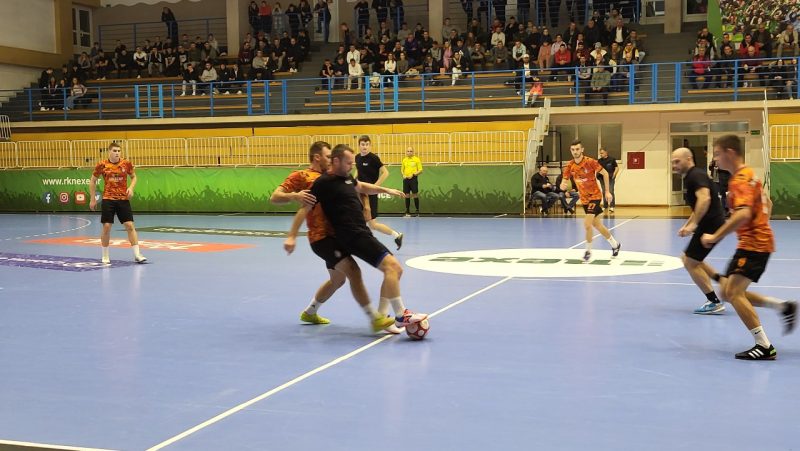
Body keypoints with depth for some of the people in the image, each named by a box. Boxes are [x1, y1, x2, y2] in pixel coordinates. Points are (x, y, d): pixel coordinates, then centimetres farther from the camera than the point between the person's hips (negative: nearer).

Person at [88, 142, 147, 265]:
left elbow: (133, 177, 14)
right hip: (108, 200, -1)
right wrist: (92, 199, 7)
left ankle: (137, 254, 0)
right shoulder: (102, 165, -4)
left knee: (130, 226, -4)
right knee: (106, 227, 0)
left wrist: (131, 188, -6)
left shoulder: (126, 164, -2)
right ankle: (105, 256, 14)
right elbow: (92, 181, 8)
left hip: (123, 199, 1)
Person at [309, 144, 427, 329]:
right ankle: (401, 316, -21)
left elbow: (362, 187, 39)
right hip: (353, 236, -10)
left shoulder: (346, 177, 18)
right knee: (391, 265, -21)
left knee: (395, 270, 8)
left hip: (362, 234, 10)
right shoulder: (324, 183, -8)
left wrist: (385, 190, 38)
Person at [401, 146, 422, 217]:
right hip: (406, 179, 4)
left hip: (413, 179, -4)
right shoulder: (404, 160, 11)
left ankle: (417, 211, 5)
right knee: (406, 195, 5)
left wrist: (413, 174, -16)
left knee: (415, 195, -3)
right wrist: (403, 175, 0)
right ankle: (407, 211, 12)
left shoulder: (416, 159, -2)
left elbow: (420, 170, -3)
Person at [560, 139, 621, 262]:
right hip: (584, 199, 6)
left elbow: (605, 173, -7)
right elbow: (563, 184, -3)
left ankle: (588, 251, 1)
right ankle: (615, 244, 36)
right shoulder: (570, 166, -4)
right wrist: (563, 186, -27)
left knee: (587, 224, -18)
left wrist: (607, 191, -7)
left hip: (594, 196, -6)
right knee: (597, 225, 16)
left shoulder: (590, 162, -18)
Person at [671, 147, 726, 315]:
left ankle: (715, 303, 1)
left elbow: (705, 198, -32)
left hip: (711, 225, -10)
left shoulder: (696, 175, -15)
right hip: (709, 224, 10)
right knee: (688, 258, 19)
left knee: (690, 262, -4)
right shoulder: (690, 177, 18)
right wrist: (687, 225, 19)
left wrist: (693, 224, -30)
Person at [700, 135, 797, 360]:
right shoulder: (748, 175, 15)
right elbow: (767, 204, 27)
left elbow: (743, 214, -32)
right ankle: (784, 307, 15)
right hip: (755, 241, 10)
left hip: (754, 244, -10)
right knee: (728, 292, 10)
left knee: (733, 292, -15)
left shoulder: (740, 180, -17)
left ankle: (765, 347, -12)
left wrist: (715, 237, -27)